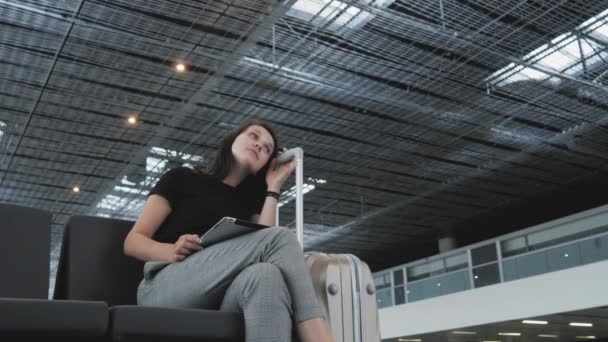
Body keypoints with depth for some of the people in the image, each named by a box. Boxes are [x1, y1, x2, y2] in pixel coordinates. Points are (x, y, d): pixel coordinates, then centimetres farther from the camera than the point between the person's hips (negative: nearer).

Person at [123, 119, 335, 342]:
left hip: (217, 298, 3)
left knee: (266, 276, -36)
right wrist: (172, 252, -14)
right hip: (165, 285, -3)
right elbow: (133, 242, 7)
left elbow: (262, 242, 1)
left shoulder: (250, 201, 25)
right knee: (280, 237, -25)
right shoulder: (182, 179, 16)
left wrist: (273, 188, 11)